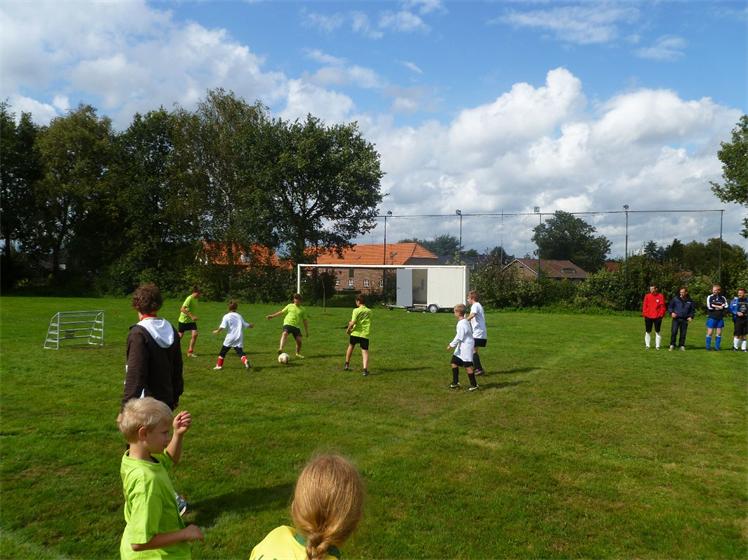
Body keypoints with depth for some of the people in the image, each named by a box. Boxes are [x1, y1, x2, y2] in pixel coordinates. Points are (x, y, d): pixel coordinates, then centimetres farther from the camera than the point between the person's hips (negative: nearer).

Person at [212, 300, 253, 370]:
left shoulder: (226, 316, -3)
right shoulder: (239, 316, 10)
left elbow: (222, 326, -14)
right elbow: (246, 325, 16)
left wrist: (217, 331, 4)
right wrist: (251, 325, 38)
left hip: (230, 338, -2)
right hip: (239, 338, 2)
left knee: (223, 352, 14)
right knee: (240, 352, -4)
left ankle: (219, 365, 20)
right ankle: (246, 361, -30)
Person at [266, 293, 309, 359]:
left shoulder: (302, 310, 12)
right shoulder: (290, 306, 12)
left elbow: (305, 320, 15)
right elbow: (281, 312, 17)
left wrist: (306, 331, 14)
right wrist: (272, 316, 13)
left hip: (297, 326, 2)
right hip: (288, 324, -2)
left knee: (299, 340, -6)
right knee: (284, 334, -31)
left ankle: (298, 353, 20)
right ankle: (280, 349, -48)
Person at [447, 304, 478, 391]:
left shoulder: (461, 324, -20)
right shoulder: (466, 322, 11)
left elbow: (459, 337, -21)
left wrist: (452, 345, -13)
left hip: (466, 347, -11)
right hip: (461, 347, 11)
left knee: (468, 366, -5)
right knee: (454, 362, 13)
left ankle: (474, 385, 3)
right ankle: (455, 383, 19)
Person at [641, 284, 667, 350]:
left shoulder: (660, 296, -1)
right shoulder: (647, 296, 3)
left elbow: (662, 306, 0)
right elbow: (644, 305, 5)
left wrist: (662, 314, -7)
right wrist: (644, 314, -2)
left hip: (657, 317, -1)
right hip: (648, 317, 1)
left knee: (657, 332, 6)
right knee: (648, 331, 5)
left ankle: (657, 346, 10)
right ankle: (647, 345, 13)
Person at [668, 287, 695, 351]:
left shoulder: (690, 301, 7)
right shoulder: (675, 299, 0)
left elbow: (693, 310, 16)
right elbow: (670, 307, 7)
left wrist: (691, 316, 1)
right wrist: (671, 312, -10)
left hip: (685, 319, 2)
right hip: (676, 319, -2)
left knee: (683, 333, 5)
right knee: (673, 332, -11)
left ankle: (682, 345, 16)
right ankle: (672, 345, -2)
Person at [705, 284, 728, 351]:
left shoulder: (723, 298, 7)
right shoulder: (709, 297, 0)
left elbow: (726, 307, -4)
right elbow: (709, 307, -12)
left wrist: (715, 306, -14)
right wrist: (719, 306, -10)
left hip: (720, 318, 3)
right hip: (711, 317, -3)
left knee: (719, 333, 7)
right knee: (709, 332, -2)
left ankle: (717, 347, 16)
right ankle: (708, 347, 5)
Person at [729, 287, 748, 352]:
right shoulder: (735, 300, -2)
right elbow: (731, 309, -4)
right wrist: (737, 313, -17)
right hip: (738, 319, -4)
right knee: (737, 334, -6)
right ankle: (735, 347, 10)